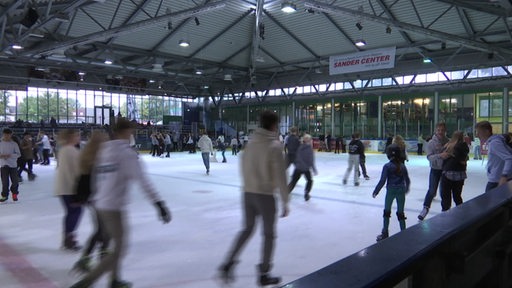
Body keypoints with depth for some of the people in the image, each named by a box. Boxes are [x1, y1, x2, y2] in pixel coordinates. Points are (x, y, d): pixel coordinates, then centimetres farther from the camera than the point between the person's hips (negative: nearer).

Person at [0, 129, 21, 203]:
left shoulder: (14, 144, 0)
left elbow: (18, 154, -3)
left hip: (13, 165, -1)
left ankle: (14, 193, 24)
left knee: (15, 181, 2)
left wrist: (10, 155, -18)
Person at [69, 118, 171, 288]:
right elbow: (142, 180, -22)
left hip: (100, 204, 9)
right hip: (113, 207, -9)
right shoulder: (126, 152, -15)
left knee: (118, 242, 24)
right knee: (119, 250, 3)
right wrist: (159, 203, -24)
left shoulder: (104, 150, 8)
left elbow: (97, 176, 14)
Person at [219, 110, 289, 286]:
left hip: (248, 193, 6)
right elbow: (280, 177, -15)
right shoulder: (275, 146, -15)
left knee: (247, 229, 21)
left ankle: (228, 264, 17)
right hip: (265, 196, -5)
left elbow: (244, 168, 10)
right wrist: (285, 202, -7)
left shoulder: (251, 143, 3)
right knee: (269, 234, 12)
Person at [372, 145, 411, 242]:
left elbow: (382, 181, -14)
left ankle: (385, 233, 16)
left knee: (387, 211, 11)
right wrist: (406, 189, 27)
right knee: (400, 213, 12)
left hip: (391, 190, -3)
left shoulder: (387, 166, -12)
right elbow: (407, 180, 8)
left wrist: (376, 191, -5)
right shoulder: (402, 166, 0)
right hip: (401, 190, 3)